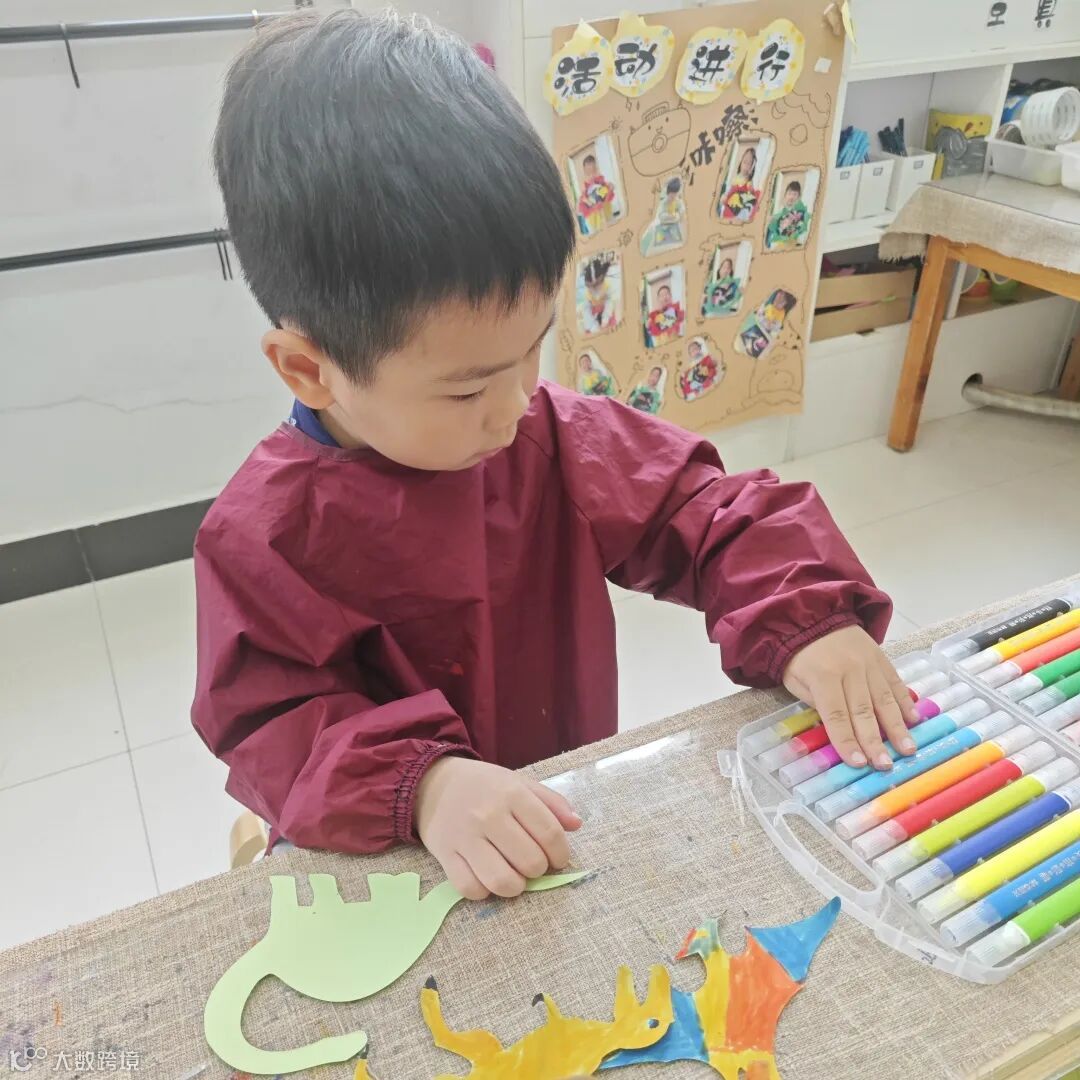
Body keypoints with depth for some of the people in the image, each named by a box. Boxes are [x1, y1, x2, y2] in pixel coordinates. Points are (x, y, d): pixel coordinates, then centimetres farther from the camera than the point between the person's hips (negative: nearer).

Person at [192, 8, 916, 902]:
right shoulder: (260, 535, -17)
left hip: (573, 825, 2)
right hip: (389, 864, -1)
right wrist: (420, 786, -35)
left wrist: (805, 618, -17)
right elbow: (272, 729, -17)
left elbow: (711, 517, -1)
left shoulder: (559, 440, -8)